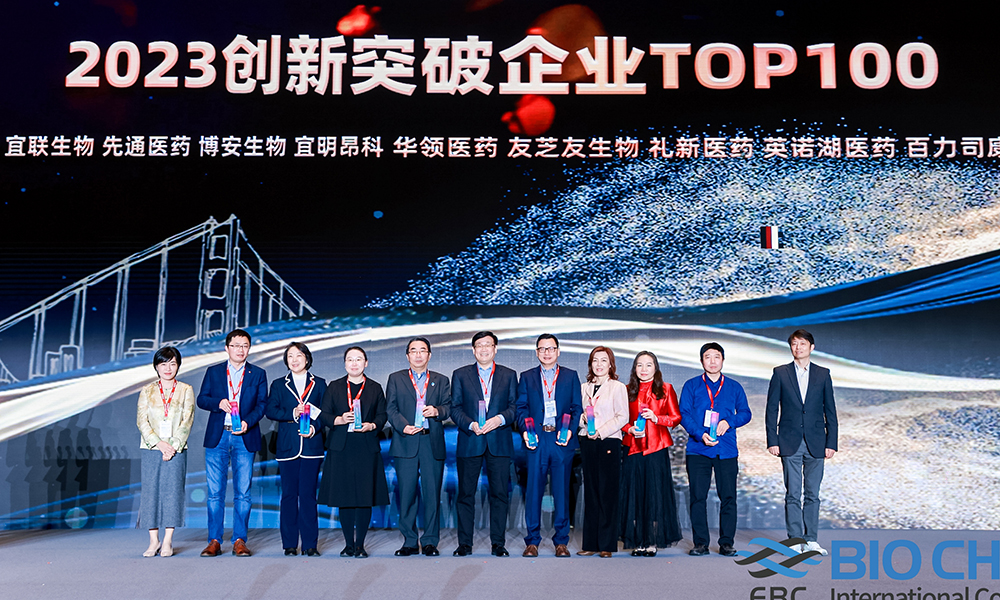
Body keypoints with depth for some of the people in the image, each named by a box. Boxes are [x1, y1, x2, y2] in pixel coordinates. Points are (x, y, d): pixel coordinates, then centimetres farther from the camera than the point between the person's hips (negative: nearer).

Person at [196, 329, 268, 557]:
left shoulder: (258, 374, 9)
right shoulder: (213, 372, 12)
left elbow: (262, 404, 4)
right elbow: (201, 399, 9)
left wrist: (248, 422, -13)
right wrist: (218, 403, -12)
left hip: (244, 438, -1)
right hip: (217, 437, 1)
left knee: (243, 493, 0)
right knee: (215, 492, 3)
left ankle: (239, 540, 7)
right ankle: (214, 541, 10)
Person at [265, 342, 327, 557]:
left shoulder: (319, 384, 11)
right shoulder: (279, 385, 13)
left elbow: (325, 412, 5)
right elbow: (270, 410, 1)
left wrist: (314, 427, -12)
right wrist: (292, 414, -13)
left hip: (311, 445, -1)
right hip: (287, 446, 1)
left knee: (308, 494, -3)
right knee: (289, 495, 3)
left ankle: (310, 543, 3)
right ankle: (290, 543, 10)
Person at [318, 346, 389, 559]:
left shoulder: (375, 388, 11)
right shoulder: (334, 387, 11)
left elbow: (382, 415, 7)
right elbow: (323, 414, 6)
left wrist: (371, 425, -12)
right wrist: (339, 420, -12)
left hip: (367, 448, 0)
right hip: (341, 448, 1)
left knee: (365, 496, -3)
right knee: (344, 497, 2)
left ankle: (360, 544, 7)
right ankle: (349, 543, 14)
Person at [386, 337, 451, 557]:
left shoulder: (441, 381, 16)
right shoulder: (395, 379, 13)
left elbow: (449, 406, 7)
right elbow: (391, 408, 4)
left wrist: (437, 411, -15)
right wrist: (403, 426, -13)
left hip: (432, 443, 0)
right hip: (405, 443, 0)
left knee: (432, 494, 0)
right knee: (406, 495, 1)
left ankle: (430, 542, 9)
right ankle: (409, 542, 10)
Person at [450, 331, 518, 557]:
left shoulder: (509, 375, 11)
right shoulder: (460, 375, 9)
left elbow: (515, 406, 6)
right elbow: (455, 408, 4)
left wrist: (501, 418, -13)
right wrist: (470, 424, -13)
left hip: (499, 442, 0)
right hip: (469, 443, 0)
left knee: (500, 494, 2)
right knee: (466, 494, 3)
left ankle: (498, 543, 12)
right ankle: (465, 544, 12)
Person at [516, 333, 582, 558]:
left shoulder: (571, 376, 12)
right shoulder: (527, 377, 13)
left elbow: (577, 408, 8)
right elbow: (521, 408, 8)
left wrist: (570, 430, -8)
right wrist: (525, 430, -9)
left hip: (562, 440, 0)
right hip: (537, 439, 0)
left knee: (562, 491, 4)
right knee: (534, 490, 0)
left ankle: (561, 541, 14)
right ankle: (532, 540, 10)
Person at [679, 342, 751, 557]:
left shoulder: (734, 387, 13)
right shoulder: (691, 386, 8)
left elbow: (745, 413, 11)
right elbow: (684, 414, 1)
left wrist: (729, 422, -9)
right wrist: (700, 434, -14)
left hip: (726, 450, 1)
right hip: (698, 449, -1)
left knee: (728, 497, -1)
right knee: (698, 497, -1)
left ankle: (726, 543, 9)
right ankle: (700, 543, 8)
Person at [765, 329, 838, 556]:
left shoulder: (823, 374, 7)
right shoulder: (780, 373, 3)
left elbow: (830, 411, 7)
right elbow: (771, 409, 2)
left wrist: (831, 443, 0)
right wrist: (772, 440, -5)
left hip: (815, 443, 1)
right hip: (790, 443, -1)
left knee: (812, 494, 6)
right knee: (793, 494, 0)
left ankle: (811, 540, 15)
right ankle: (795, 540, 6)